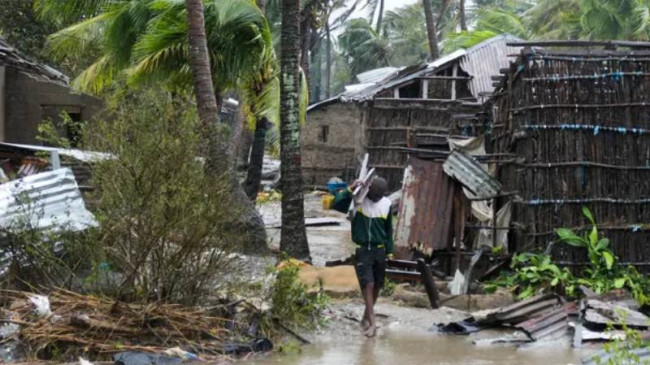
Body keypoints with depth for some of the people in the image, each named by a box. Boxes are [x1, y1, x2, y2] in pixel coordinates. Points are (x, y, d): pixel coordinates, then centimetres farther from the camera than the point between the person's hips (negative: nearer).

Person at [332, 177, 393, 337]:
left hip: (379, 250, 4)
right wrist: (350, 190, -30)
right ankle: (372, 322, -11)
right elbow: (336, 205, -23)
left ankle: (366, 317, 26)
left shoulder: (386, 204, 1)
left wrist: (389, 251, 9)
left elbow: (388, 230, 10)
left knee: (377, 286, 8)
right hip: (361, 250, -4)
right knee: (368, 284, -12)